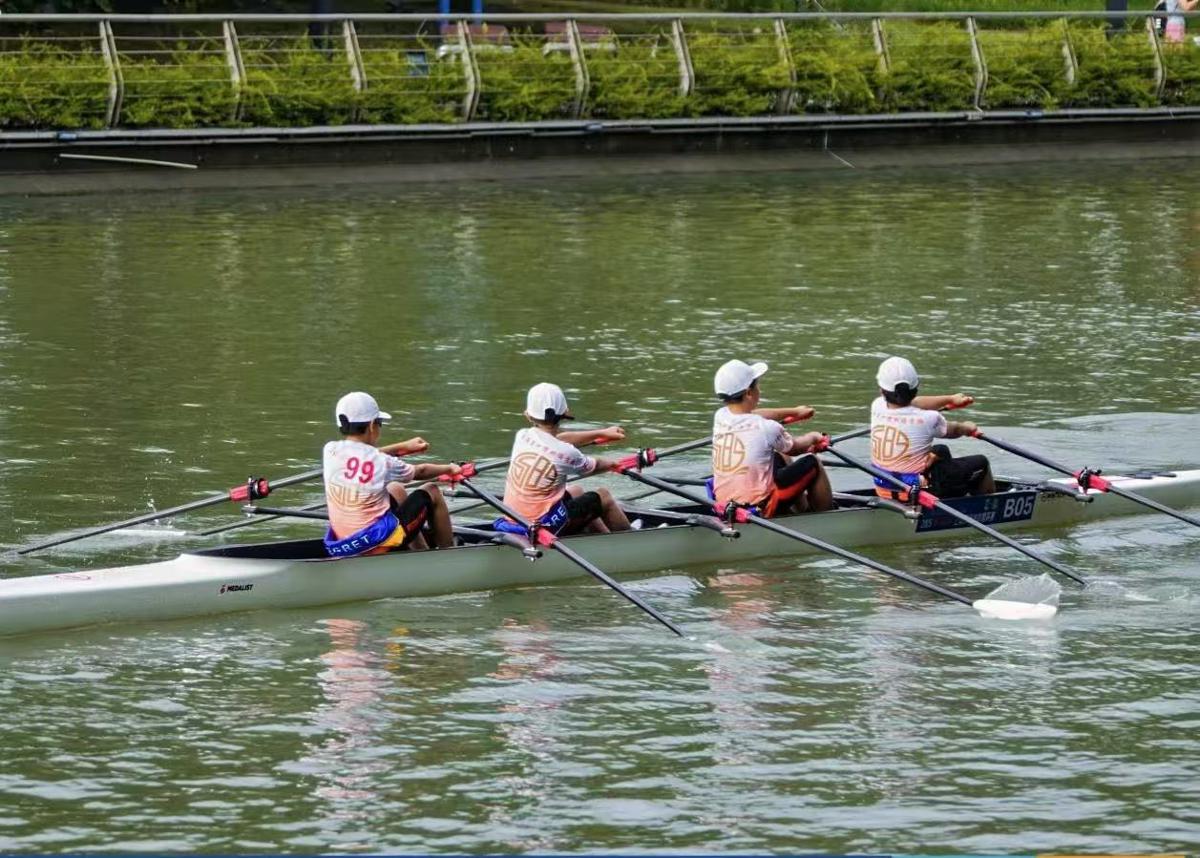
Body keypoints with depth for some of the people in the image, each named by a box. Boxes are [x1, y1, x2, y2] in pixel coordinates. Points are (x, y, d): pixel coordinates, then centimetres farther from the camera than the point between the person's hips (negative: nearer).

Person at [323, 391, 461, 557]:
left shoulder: (331, 451, -6)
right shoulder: (383, 462, -17)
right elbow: (419, 472, 5)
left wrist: (402, 447, 28)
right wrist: (449, 469, 25)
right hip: (382, 543, -6)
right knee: (432, 492, 14)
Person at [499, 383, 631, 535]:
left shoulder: (522, 437, -2)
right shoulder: (565, 453, -19)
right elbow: (592, 467, 3)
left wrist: (602, 433, 26)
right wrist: (612, 464, 28)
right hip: (544, 526, -7)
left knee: (576, 492, 33)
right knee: (604, 496, 14)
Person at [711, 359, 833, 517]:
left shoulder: (720, 417, -4)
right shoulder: (766, 428, -22)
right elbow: (794, 447, 0)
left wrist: (793, 412, 33)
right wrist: (813, 438, 24)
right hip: (760, 509, -7)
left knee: (782, 459, 31)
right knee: (813, 463, 10)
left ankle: (804, 511, 48)